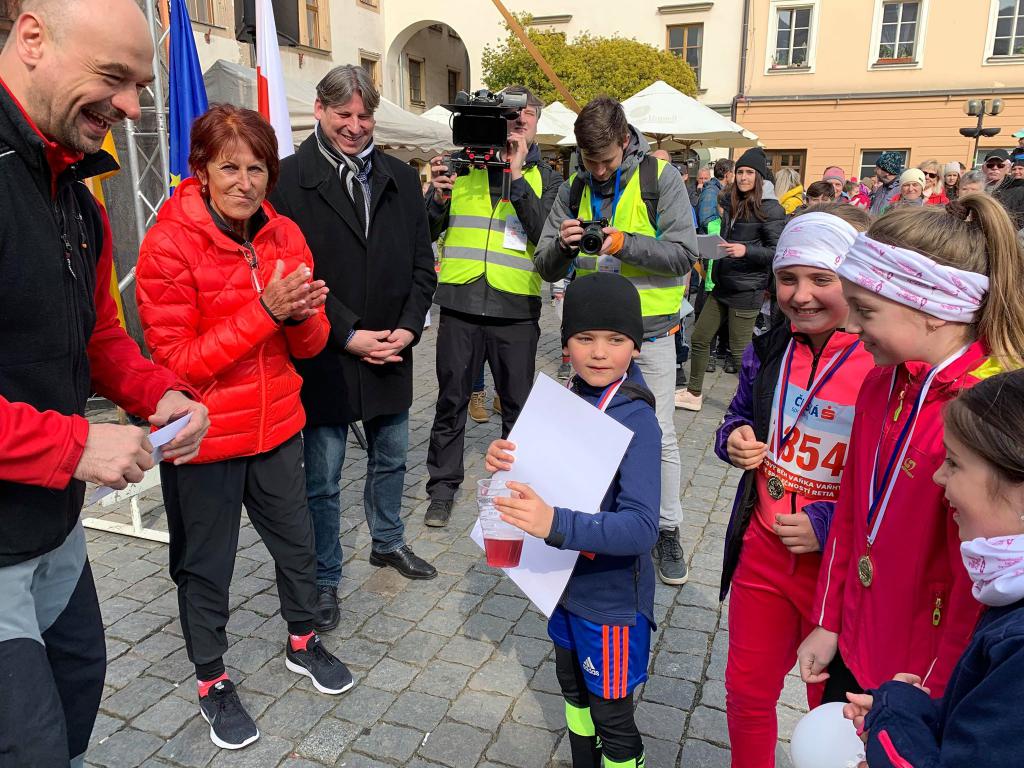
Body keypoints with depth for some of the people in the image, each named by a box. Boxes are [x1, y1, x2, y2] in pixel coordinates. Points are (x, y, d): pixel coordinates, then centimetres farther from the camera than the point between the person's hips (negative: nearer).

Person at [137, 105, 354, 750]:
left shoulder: (284, 235, 0)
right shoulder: (169, 243, -15)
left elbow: (309, 344, 3)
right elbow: (178, 360, -19)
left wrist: (303, 315, -21)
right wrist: (264, 311, -28)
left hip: (277, 425, 5)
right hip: (204, 439, -5)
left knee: (297, 543, 19)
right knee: (207, 567, 13)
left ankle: (303, 641, 45)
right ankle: (212, 680, 36)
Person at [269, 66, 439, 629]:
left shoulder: (400, 179, 8)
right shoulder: (292, 180, -8)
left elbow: (421, 265, 8)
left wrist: (408, 328, -6)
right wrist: (348, 335, -16)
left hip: (391, 353, 5)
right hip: (325, 358, -5)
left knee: (391, 459, 21)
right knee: (323, 480, 6)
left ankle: (388, 541, 44)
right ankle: (325, 580, 24)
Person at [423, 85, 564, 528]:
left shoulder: (544, 178, 7)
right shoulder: (462, 165, 8)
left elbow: (545, 235, -11)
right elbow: (428, 232, 8)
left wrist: (516, 176, -15)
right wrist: (440, 197, -12)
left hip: (516, 308, 0)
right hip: (460, 302, 1)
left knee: (517, 404, 10)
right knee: (451, 401, 8)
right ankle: (443, 487, 23)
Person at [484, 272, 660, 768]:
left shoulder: (636, 421, -26)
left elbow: (641, 527, -32)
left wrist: (555, 524, -46)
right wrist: (504, 460, -16)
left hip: (611, 597, -7)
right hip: (565, 580, 7)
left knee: (611, 717, 14)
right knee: (573, 690, 28)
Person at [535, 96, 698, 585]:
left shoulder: (661, 178, -6)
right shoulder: (573, 190, 4)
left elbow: (684, 254, -14)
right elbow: (548, 269, 2)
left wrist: (624, 243, -25)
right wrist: (563, 245, -20)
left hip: (650, 331, -3)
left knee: (659, 436, 3)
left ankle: (667, 530, 21)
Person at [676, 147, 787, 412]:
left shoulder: (770, 209, -10)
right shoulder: (732, 203, 11)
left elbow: (777, 251, -13)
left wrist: (746, 250, -25)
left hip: (747, 289, -8)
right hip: (722, 285, 8)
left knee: (740, 351, -3)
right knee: (699, 338, 13)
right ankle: (693, 393, 28)